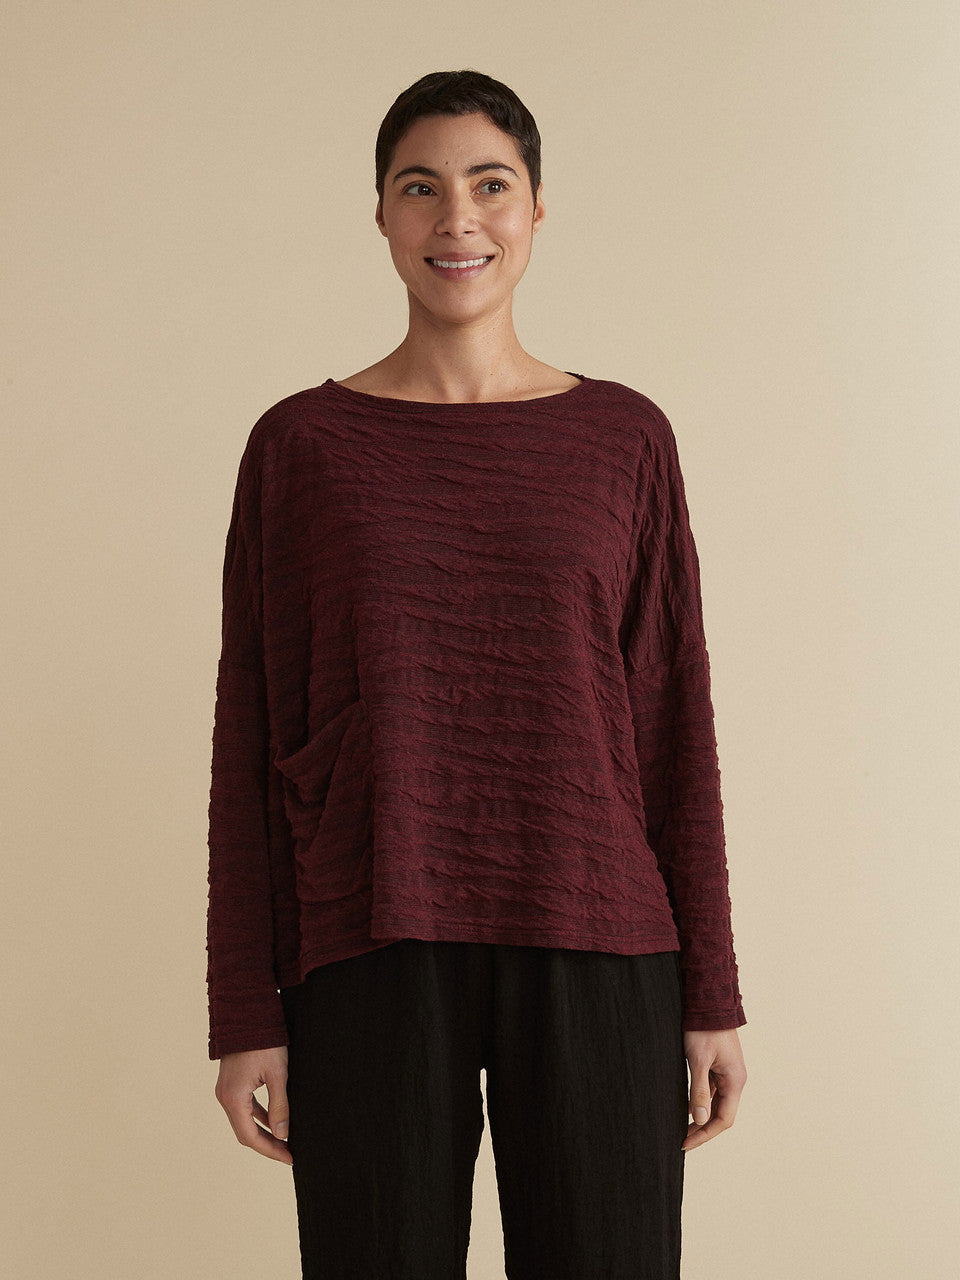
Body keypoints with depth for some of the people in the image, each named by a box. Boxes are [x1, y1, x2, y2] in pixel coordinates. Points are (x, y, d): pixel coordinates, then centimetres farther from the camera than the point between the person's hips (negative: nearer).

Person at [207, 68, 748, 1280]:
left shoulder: (624, 438, 6)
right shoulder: (299, 443, 4)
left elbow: (675, 720, 6)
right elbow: (252, 737, 3)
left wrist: (713, 993, 3)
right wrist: (246, 1010, -1)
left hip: (594, 954, 1)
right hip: (371, 955, 0)